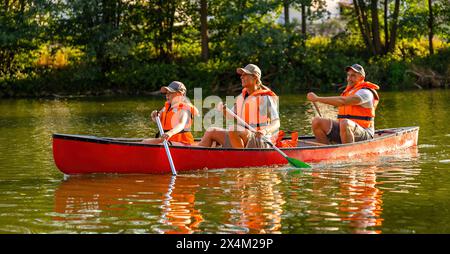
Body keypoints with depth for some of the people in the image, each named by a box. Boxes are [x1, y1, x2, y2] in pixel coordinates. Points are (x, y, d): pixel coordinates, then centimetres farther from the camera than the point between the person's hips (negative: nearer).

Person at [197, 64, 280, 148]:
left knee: (233, 131, -34)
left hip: (259, 142, -8)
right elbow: (230, 115, 24)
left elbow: (276, 123, -14)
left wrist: (265, 131, -35)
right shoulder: (241, 97, 14)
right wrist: (223, 110, 1)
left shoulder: (265, 98, -9)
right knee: (211, 132, 6)